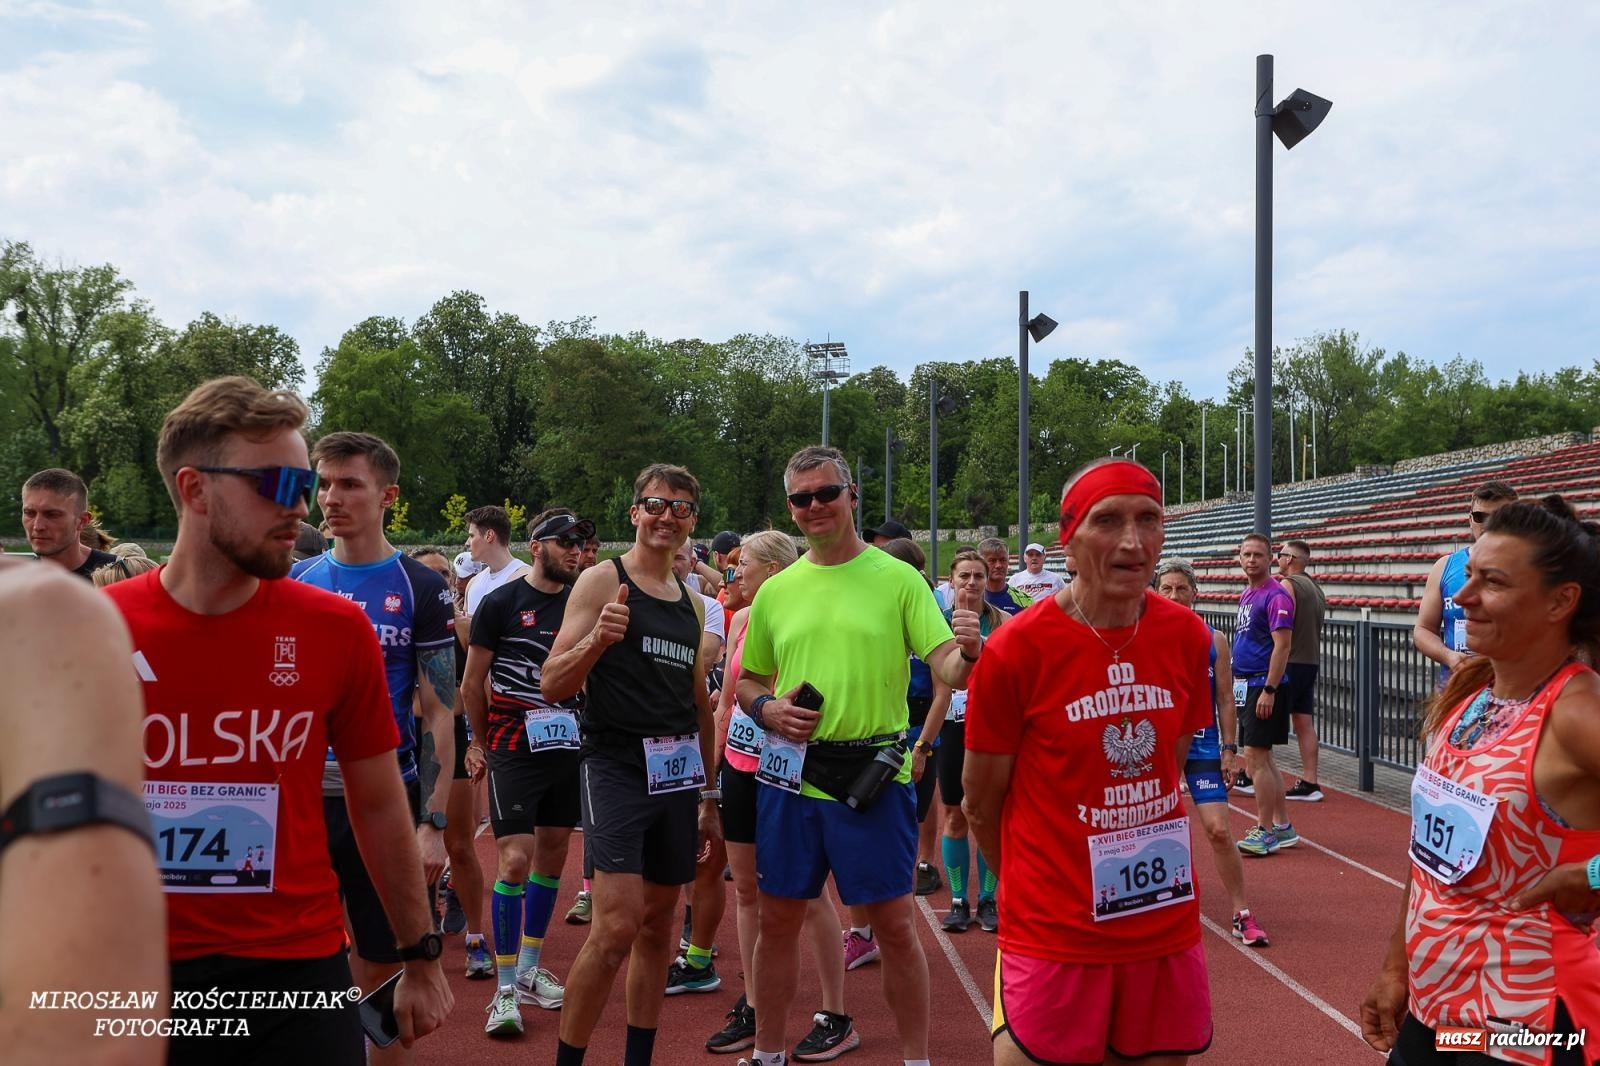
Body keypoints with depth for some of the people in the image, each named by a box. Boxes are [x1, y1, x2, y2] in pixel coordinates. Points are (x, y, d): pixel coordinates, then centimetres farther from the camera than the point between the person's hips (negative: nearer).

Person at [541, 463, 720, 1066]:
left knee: (658, 926, 10)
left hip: (678, 774, 6)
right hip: (617, 768, -6)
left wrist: (709, 795, 20)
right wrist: (597, 638, -27)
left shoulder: (691, 602, 15)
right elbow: (552, 686, -9)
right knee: (617, 927, -13)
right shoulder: (602, 582, -4)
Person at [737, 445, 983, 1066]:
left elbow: (947, 668, -10)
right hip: (790, 773, 3)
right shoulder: (775, 591, 7)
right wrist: (767, 709, -5)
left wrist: (967, 652, -32)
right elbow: (747, 682, 16)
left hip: (873, 773, -3)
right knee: (779, 918, 11)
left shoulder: (898, 578, -2)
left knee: (893, 922, 2)